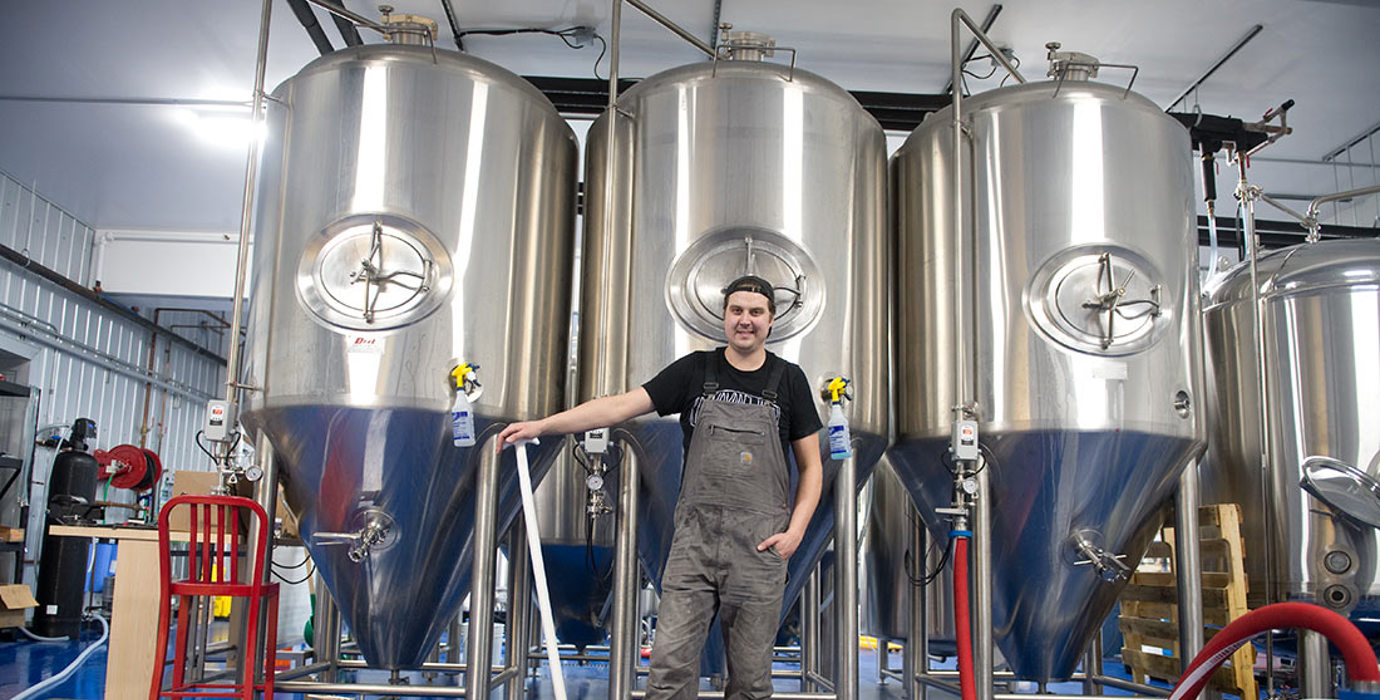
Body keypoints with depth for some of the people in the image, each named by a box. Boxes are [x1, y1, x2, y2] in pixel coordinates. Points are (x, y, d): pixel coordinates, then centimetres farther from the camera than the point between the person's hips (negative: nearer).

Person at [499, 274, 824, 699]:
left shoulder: (788, 380, 5)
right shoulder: (696, 370, 5)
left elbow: (811, 466, 8)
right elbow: (622, 406, -3)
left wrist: (795, 531, -5)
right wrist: (542, 424, -12)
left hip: (761, 545, 0)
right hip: (695, 539, 0)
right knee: (670, 663, -4)